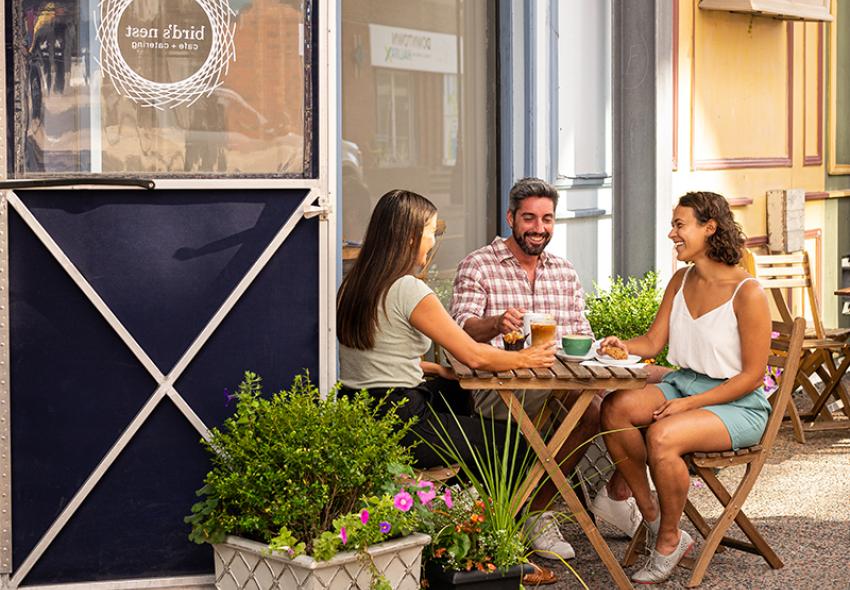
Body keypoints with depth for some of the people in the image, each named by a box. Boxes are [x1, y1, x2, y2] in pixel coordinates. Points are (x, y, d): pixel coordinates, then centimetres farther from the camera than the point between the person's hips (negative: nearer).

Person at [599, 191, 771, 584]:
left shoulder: (747, 293, -15)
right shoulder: (681, 281, 8)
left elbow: (752, 376, -14)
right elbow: (654, 341, 9)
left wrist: (689, 404, -19)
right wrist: (623, 346, -14)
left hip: (738, 405, -7)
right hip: (682, 386, 7)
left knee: (662, 436, -33)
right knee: (616, 408, -21)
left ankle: (669, 541, -10)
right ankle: (651, 518, -9)